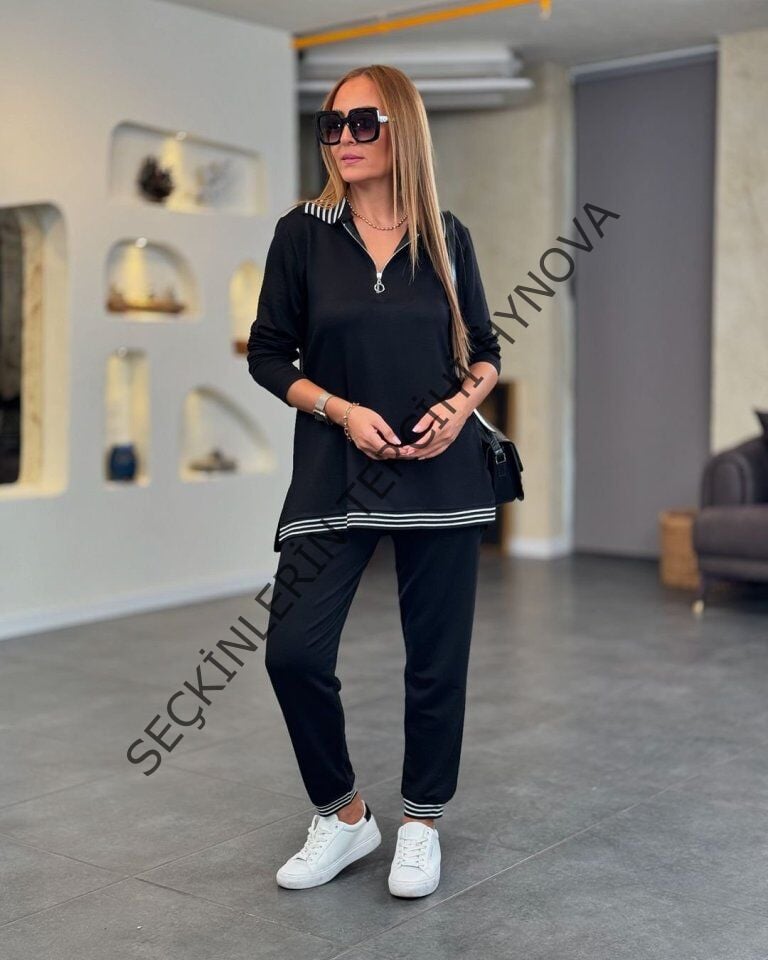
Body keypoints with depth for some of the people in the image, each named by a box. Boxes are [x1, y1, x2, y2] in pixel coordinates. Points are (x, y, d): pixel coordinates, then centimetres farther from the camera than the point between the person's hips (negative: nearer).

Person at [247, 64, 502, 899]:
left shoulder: (445, 236, 3)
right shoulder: (303, 232, 0)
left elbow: (485, 349, 11)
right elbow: (268, 353, 2)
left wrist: (461, 404, -9)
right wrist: (340, 409, -12)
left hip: (441, 473, 1)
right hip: (335, 473, 0)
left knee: (435, 656, 6)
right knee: (294, 649, -7)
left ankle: (421, 825, 26)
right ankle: (343, 816, 17)